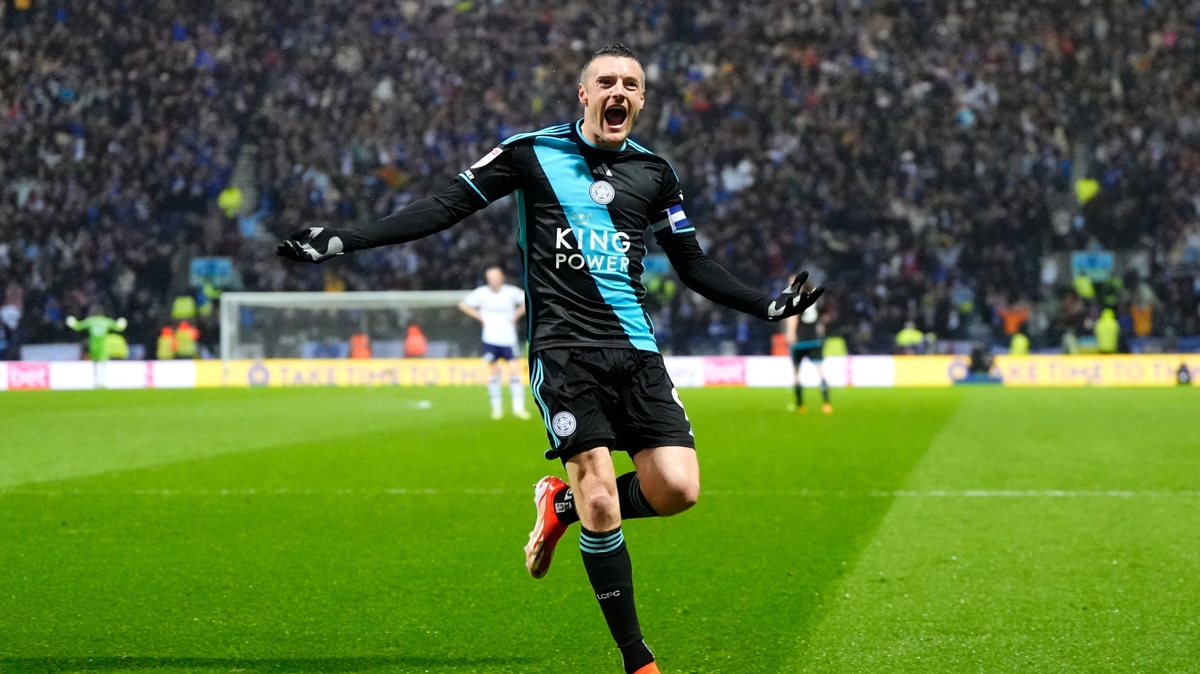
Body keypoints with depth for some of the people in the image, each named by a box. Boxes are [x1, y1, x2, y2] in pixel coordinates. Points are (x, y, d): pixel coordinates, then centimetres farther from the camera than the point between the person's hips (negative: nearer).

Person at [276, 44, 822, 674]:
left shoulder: (654, 172, 13)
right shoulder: (531, 152, 2)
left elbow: (694, 267, 22)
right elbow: (444, 208, 3)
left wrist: (766, 305, 14)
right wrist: (341, 241, -3)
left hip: (634, 349, 4)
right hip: (563, 348, -4)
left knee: (677, 488, -11)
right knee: (599, 497, -14)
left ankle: (561, 503, 20)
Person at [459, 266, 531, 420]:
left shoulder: (511, 292, -5)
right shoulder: (481, 293, -3)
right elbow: (463, 304, 9)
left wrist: (516, 315, 0)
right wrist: (480, 317, 2)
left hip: (508, 338, 0)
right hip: (490, 339, 0)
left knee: (514, 371, -7)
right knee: (494, 371, 3)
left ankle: (518, 407, -2)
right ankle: (497, 407, 12)